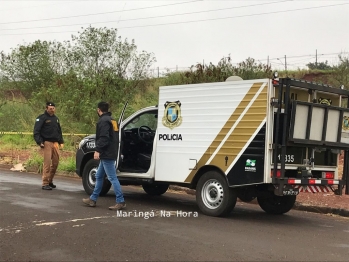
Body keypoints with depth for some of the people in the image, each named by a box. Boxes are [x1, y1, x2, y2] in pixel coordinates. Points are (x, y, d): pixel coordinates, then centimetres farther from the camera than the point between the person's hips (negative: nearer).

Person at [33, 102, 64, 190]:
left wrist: (61, 141, 19)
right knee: (47, 162, -11)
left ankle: (50, 181, 21)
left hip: (55, 143, 7)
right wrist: (39, 142, -19)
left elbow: (59, 131, 28)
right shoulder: (42, 118, -4)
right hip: (47, 143, -7)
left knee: (55, 162, 7)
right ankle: (45, 183, -8)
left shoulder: (56, 118, 19)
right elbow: (36, 131, -10)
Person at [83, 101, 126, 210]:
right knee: (99, 176, 17)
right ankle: (93, 199, 23)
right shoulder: (111, 120, 19)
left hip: (107, 154, -11)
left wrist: (98, 150, -25)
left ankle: (120, 202, -10)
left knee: (112, 178, -10)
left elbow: (104, 138, -23)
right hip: (110, 153, 11)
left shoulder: (103, 121, -12)